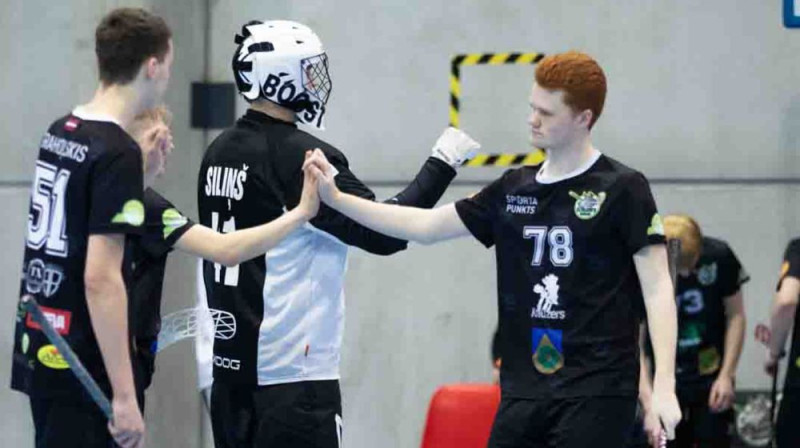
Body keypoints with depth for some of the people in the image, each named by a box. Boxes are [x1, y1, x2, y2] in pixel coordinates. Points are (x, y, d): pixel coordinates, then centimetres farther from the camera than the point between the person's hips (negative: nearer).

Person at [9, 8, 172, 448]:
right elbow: (100, 279, -23)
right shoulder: (117, 154, -17)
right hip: (83, 367, -9)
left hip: (37, 349, 9)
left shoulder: (58, 132, 9)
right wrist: (125, 396, -23)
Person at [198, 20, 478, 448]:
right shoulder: (303, 158, -15)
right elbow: (382, 233, -16)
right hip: (294, 371, -9)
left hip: (231, 361, 9)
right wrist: (441, 164, -7)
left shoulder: (219, 152, 10)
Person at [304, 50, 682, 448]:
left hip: (596, 395, -6)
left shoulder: (622, 190, -4)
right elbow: (425, 226, 16)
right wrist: (337, 199, 8)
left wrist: (663, 385, -15)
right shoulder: (513, 190, 12)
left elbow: (657, 288, -6)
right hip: (523, 392, 6)